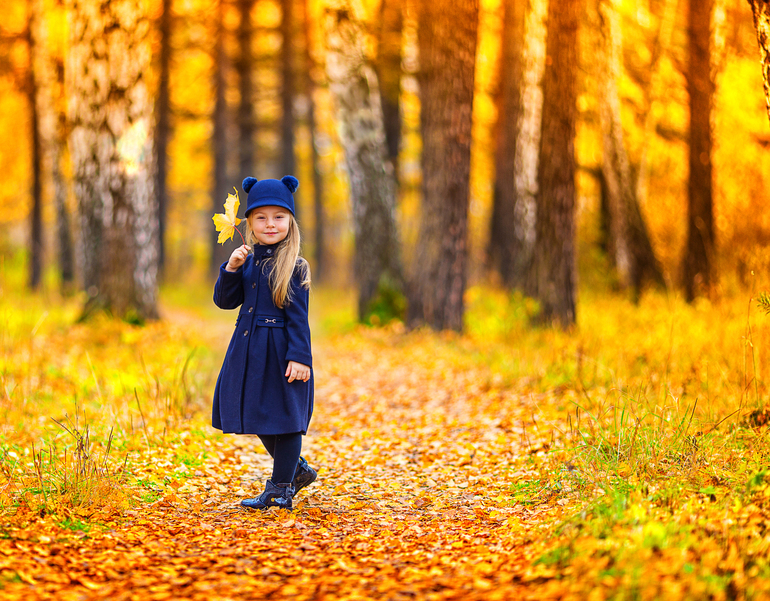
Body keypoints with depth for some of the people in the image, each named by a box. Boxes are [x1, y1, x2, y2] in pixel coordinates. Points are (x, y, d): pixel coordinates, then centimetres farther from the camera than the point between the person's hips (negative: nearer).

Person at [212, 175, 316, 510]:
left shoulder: (294, 266, -10)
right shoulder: (247, 261, 7)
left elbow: (298, 316, -12)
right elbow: (224, 300, 4)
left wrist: (299, 357, -17)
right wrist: (231, 268, -10)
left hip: (280, 350, -7)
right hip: (249, 350, 7)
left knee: (284, 416, 1)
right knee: (259, 417, 16)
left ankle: (281, 489, 12)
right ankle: (297, 470, 35)